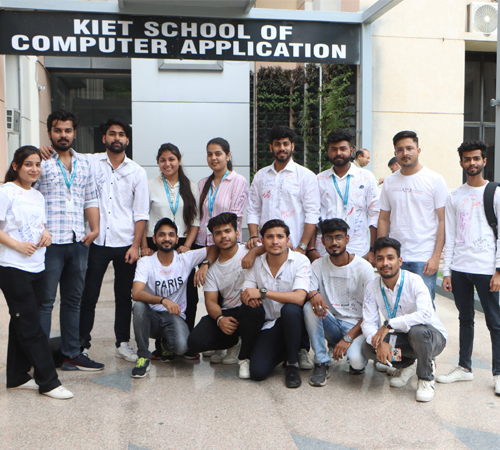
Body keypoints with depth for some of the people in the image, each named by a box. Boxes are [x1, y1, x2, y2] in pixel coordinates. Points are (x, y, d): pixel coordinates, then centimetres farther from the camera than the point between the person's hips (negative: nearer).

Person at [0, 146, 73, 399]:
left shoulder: (38, 196, 16)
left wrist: (45, 234, 5)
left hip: (36, 267, 8)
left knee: (22, 324, 14)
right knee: (31, 326, -4)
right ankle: (48, 381, 1)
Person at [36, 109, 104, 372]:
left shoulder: (84, 163, 16)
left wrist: (94, 229, 4)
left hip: (78, 242, 6)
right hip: (50, 242, -5)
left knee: (73, 300, 12)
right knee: (44, 301, -1)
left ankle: (72, 354, 21)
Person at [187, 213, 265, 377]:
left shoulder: (249, 251, -1)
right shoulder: (213, 268, 11)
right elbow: (211, 301, 4)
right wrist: (220, 319, -18)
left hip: (251, 311, -4)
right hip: (226, 313, 4)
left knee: (249, 307, -41)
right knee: (195, 341, -19)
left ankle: (246, 357, -12)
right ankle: (235, 343, 12)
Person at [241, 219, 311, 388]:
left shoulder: (300, 261, -12)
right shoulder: (256, 264, 1)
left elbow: (299, 298, -26)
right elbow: (244, 295, 1)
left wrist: (262, 292, -28)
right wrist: (249, 298, -25)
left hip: (294, 320, -3)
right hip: (270, 325, 3)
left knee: (289, 309, -38)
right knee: (257, 371, -17)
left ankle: (293, 363, -13)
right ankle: (285, 350, 18)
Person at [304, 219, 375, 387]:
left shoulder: (363, 267, -8)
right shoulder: (318, 265, 3)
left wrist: (348, 338, -20)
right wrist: (313, 294, -33)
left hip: (356, 325, -3)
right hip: (332, 324, 3)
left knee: (356, 360, -33)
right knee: (309, 307, -27)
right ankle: (321, 363, -14)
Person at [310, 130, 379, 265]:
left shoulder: (366, 177, 7)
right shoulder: (319, 180, 11)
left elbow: (374, 214, 4)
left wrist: (373, 250, -2)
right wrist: (311, 249, 1)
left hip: (358, 253, -1)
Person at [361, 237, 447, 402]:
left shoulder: (414, 281, -22)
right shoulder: (372, 287, -8)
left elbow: (426, 314, -38)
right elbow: (368, 322, -12)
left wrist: (389, 324, -37)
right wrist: (380, 343, -32)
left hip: (432, 335, -4)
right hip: (401, 338, 5)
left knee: (417, 330, -38)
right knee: (368, 348, -20)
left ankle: (426, 379, -10)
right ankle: (407, 365, 11)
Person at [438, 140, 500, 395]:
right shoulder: (454, 197, 11)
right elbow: (450, 236, 11)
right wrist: (446, 271, 5)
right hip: (459, 268, 4)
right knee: (465, 319, 13)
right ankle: (464, 367, 23)